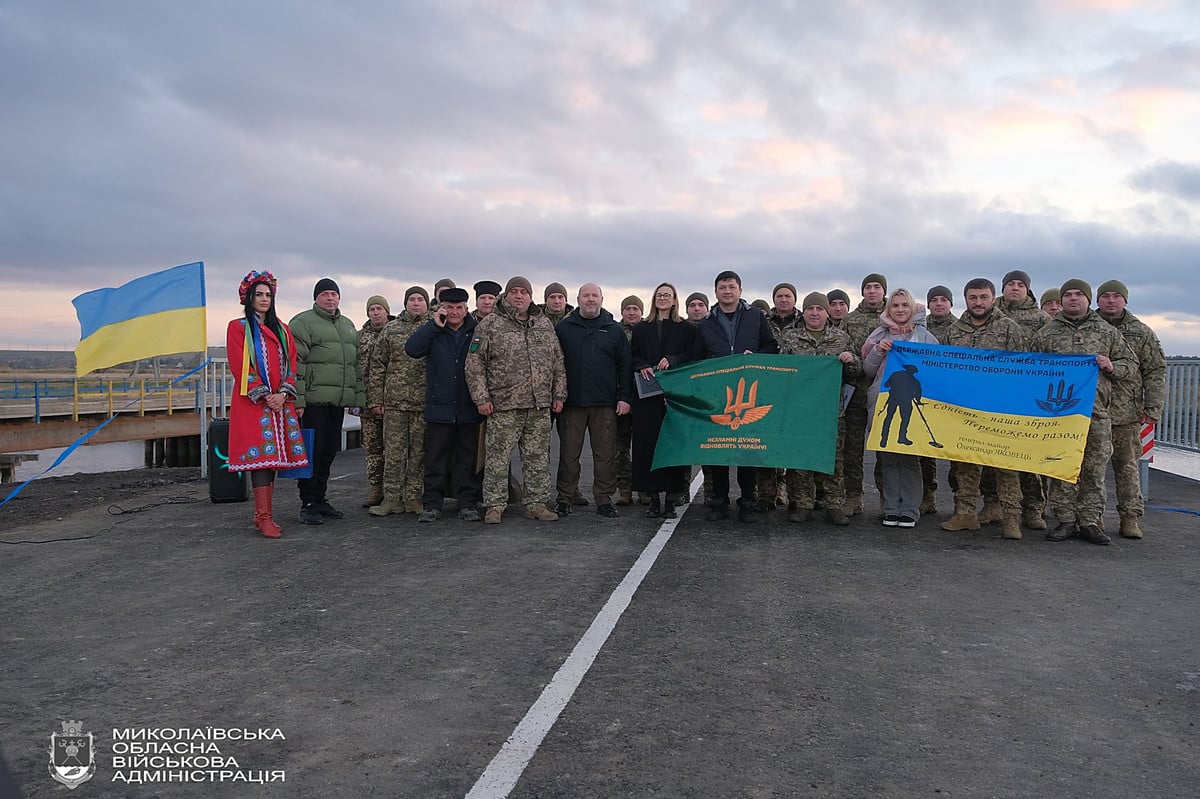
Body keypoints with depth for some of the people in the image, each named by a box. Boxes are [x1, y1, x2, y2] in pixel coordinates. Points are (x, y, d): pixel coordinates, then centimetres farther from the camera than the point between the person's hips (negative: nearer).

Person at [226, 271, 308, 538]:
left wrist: (283, 393, -5)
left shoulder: (281, 329, 17)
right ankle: (264, 518, -10)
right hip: (252, 402, -5)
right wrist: (265, 395, -12)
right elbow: (240, 366, -5)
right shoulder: (238, 327, 4)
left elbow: (291, 363, 11)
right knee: (260, 455, -11)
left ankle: (263, 514, 10)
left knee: (274, 456, 3)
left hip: (280, 401, 5)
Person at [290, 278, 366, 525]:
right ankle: (308, 504, 4)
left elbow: (357, 364, 24)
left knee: (328, 453, 12)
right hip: (313, 401, -7)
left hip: (338, 402, 7)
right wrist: (297, 400, -16)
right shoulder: (302, 323, -2)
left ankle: (320, 499, 23)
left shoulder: (348, 326, 20)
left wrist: (358, 398, 17)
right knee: (312, 452, -4)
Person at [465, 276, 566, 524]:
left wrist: (559, 394, 10)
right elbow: (474, 364, -2)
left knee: (538, 458, 9)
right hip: (504, 405, -3)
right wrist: (481, 398, -7)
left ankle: (536, 504, 18)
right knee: (498, 458, 0)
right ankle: (494, 506, 10)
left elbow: (558, 363, 16)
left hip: (540, 406, 4)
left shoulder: (544, 324, 13)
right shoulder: (490, 325, 0)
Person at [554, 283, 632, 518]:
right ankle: (566, 498, 14)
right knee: (569, 453, 4)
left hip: (605, 404, 0)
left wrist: (624, 397, 0)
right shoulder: (563, 328, 8)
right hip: (571, 402, 0)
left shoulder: (614, 329, 10)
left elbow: (625, 365, 8)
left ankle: (604, 499, 12)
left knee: (605, 453, 3)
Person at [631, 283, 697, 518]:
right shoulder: (641, 329, 17)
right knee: (647, 443, -3)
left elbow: (692, 357, 1)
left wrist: (671, 360, -15)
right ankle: (653, 498, 4)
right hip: (647, 394, 2)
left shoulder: (687, 329, 10)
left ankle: (670, 498, 1)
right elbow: (633, 356, 10)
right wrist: (643, 366, -10)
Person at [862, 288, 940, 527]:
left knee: (909, 457, -3)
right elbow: (868, 371, 10)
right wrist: (878, 352, -5)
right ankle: (891, 508, 10)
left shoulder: (925, 336, 6)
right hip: (883, 403, 2)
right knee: (887, 458, 3)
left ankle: (910, 510, 5)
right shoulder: (880, 336, 12)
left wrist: (918, 367, -10)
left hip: (912, 404, -2)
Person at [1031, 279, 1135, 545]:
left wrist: (1112, 367, -4)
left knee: (1095, 470, 3)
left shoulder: (1108, 332, 13)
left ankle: (1090, 522, 11)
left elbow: (1131, 363, 16)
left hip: (1098, 412, 1)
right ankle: (1065, 521, 9)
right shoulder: (1046, 334, 10)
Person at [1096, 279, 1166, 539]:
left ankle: (1130, 517, 10)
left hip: (1126, 413, 0)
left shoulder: (1141, 332, 8)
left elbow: (1156, 371, 7)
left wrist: (1153, 408, -1)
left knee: (1127, 465, 4)